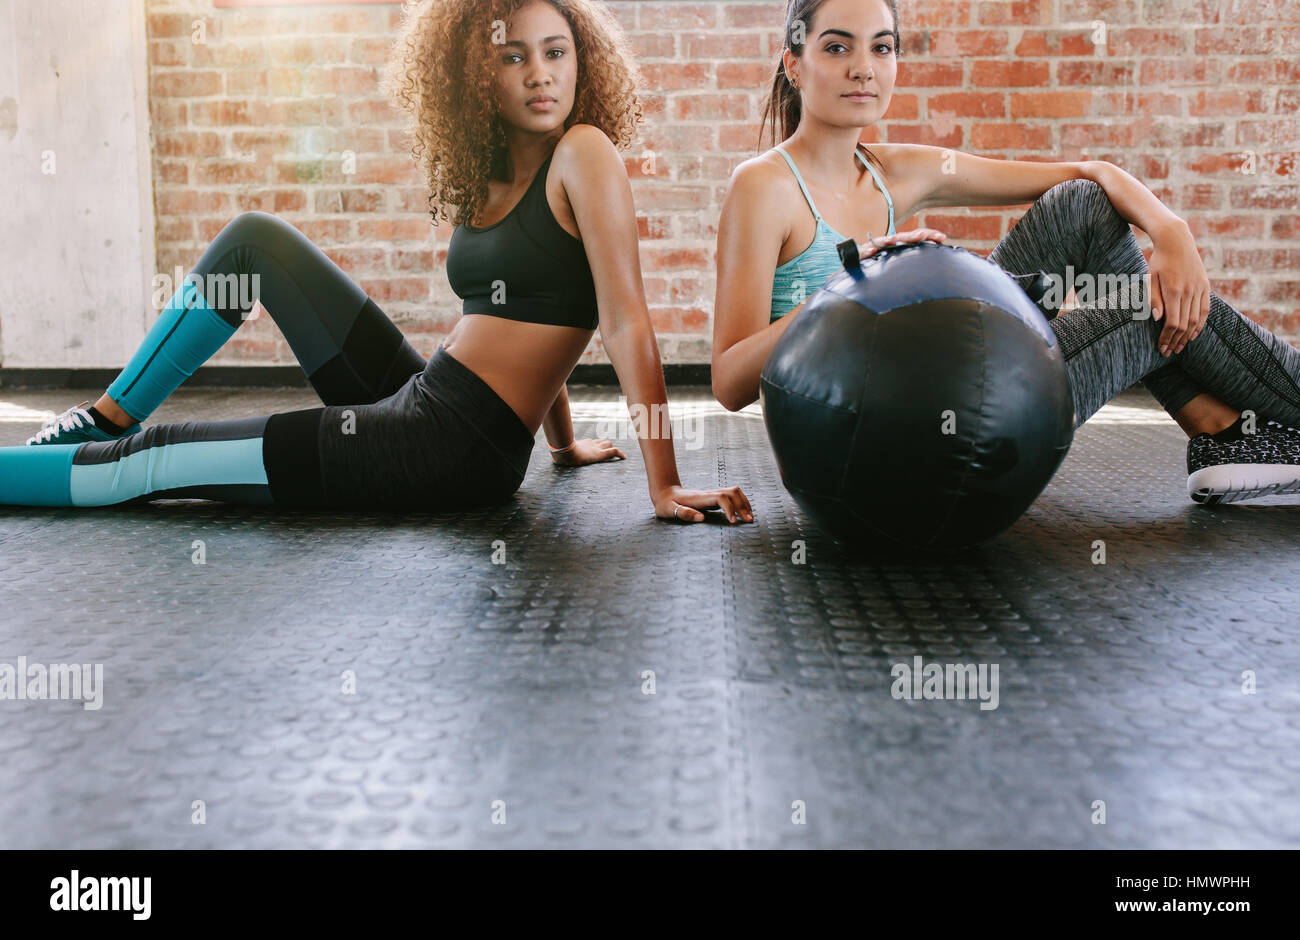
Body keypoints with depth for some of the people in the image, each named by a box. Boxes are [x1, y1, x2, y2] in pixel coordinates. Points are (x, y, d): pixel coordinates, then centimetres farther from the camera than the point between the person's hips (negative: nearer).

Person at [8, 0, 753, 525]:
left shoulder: (585, 152, -12)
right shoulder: (490, 176, 12)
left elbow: (626, 323, -17)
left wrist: (665, 485, -19)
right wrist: (563, 440, 25)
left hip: (459, 449, -8)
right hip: (417, 400, 8)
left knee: (148, 463, -3)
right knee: (256, 239, 13)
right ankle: (106, 420, 18)